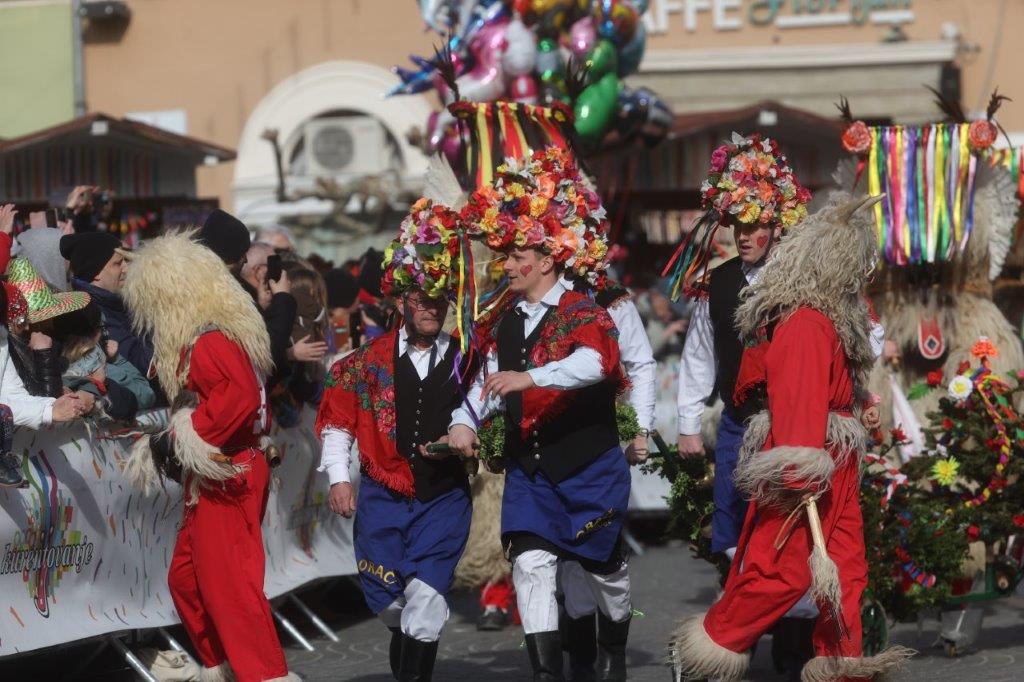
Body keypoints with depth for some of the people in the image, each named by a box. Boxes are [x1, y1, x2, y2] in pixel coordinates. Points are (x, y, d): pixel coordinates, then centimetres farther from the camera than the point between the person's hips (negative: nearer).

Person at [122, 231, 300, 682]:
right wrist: (164, 443, 11)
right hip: (210, 479, 11)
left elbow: (241, 397, -31)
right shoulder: (195, 339, 14)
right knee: (186, 578, 17)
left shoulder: (209, 341, -18)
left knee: (228, 585, -10)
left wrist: (182, 441, -23)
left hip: (226, 476, -11)